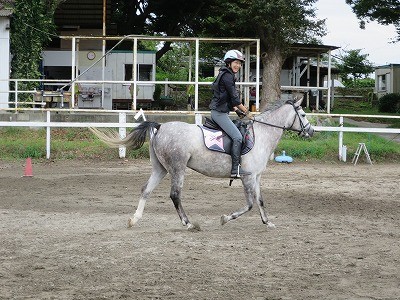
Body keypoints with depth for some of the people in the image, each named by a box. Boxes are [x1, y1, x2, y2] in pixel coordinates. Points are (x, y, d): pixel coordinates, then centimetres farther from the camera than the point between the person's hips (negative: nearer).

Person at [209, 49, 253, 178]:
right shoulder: (227, 76, -14)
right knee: (237, 137, -17)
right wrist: (246, 112, -4)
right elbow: (235, 98, -14)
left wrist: (237, 110, 13)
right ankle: (235, 169, -20)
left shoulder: (227, 75, 19)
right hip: (219, 113, -11)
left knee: (236, 136, 17)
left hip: (220, 112, 11)